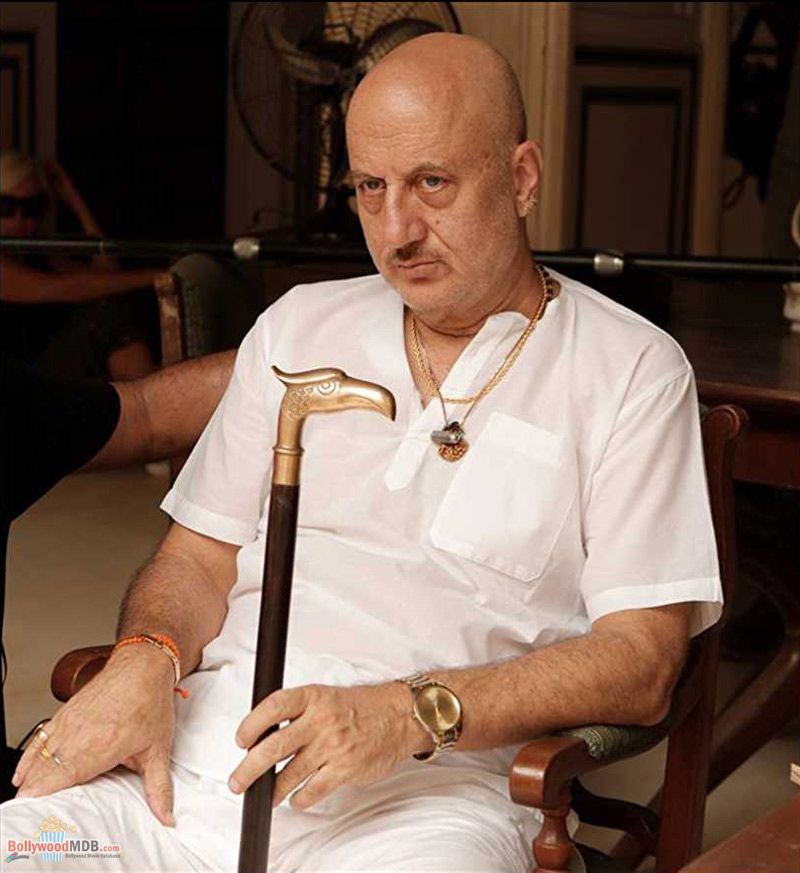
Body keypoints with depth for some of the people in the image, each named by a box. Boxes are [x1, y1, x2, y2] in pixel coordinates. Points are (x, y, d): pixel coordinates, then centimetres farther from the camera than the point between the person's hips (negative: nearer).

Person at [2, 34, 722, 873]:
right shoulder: (298, 325, 19)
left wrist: (412, 714, -18)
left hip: (427, 786, -3)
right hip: (199, 746, 4)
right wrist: (145, 661, -6)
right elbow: (199, 558, 18)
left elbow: (641, 661, -4)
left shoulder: (630, 369, 4)